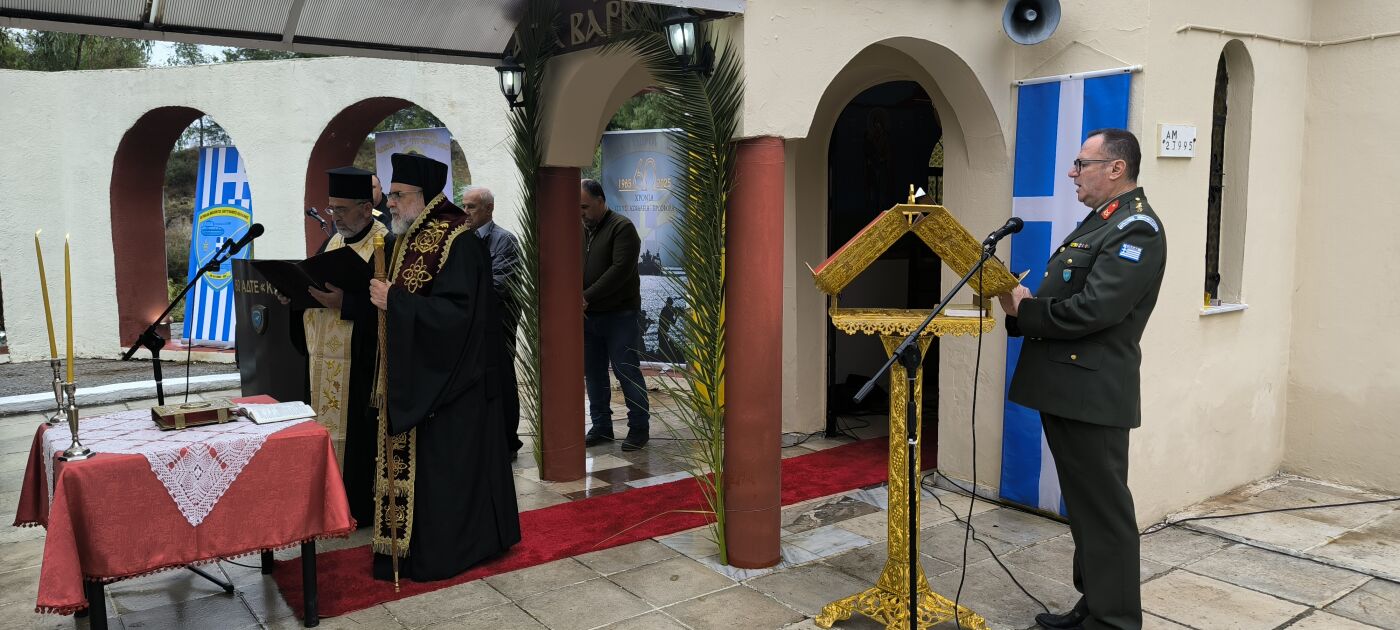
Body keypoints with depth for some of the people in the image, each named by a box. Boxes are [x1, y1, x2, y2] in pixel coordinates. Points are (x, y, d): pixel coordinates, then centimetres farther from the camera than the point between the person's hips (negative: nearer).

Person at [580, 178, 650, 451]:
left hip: (619, 315, -6)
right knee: (593, 374, 11)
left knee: (627, 372, 0)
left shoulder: (621, 227, -8)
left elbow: (620, 269, -18)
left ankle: (639, 428, 12)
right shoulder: (581, 230, 12)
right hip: (588, 316, 6)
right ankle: (601, 427, 23)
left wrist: (587, 297, -18)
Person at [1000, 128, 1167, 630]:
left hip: (1093, 394, -10)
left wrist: (1025, 310, -12)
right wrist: (1023, 306, 0)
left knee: (1104, 510, 0)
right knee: (1083, 507, 18)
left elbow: (1093, 309, -24)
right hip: (1067, 389, 10)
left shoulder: (1137, 228, -14)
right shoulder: (1101, 221, 18)